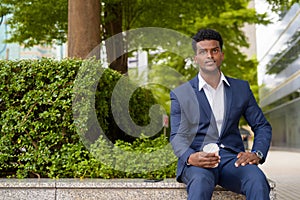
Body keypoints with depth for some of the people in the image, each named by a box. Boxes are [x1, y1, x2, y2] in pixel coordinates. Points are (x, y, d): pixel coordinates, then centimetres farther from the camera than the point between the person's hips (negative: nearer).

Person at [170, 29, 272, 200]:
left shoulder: (241, 88, 17)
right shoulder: (180, 94, 9)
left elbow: (262, 126, 18)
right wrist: (190, 157, -21)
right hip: (196, 161, -2)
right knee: (201, 181, -38)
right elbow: (177, 136, 2)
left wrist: (257, 154, -3)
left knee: (257, 180, -32)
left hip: (232, 157, 2)